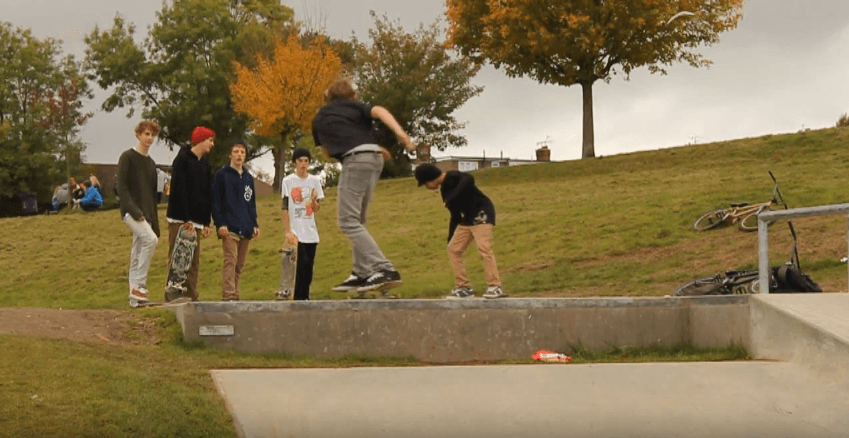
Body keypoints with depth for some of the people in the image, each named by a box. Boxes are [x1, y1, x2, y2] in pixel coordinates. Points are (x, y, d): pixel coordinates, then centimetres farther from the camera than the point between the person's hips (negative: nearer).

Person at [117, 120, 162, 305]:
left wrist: (155, 223, 16)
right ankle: (139, 285, -22)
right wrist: (134, 210, -22)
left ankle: (135, 291, 8)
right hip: (131, 211, -7)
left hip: (145, 215, 7)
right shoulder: (128, 157, -2)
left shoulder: (151, 163, 20)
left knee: (137, 253, 6)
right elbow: (122, 187, -11)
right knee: (150, 239, -25)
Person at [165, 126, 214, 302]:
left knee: (194, 261, 6)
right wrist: (186, 218, -19)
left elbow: (208, 194, 16)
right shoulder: (182, 159, -6)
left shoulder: (205, 164, 17)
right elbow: (179, 190, -14)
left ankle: (191, 297, 9)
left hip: (196, 221, 7)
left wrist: (206, 222, 9)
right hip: (179, 220, -7)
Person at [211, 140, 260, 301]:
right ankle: (229, 296, -21)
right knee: (230, 260, -16)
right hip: (229, 227, -6)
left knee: (240, 264, 7)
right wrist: (220, 223, -13)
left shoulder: (248, 178, 19)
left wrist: (254, 224, 15)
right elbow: (215, 201, -5)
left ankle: (235, 295, 12)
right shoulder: (221, 175, 1)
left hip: (245, 229, 6)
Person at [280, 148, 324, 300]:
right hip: (296, 231, -4)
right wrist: (287, 231, -9)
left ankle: (305, 296, 10)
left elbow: (316, 209, 12)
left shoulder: (314, 181, 10)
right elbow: (285, 208, -3)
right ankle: (299, 298, -9)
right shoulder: (288, 181, 0)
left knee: (309, 266, 3)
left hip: (311, 232, 4)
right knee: (302, 264, -13)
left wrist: (313, 200, -11)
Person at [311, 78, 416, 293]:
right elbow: (379, 111, 1)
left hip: (355, 161, -5)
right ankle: (361, 273, 11)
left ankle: (385, 270, -20)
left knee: (348, 221, -7)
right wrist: (399, 131, -14)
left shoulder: (319, 119, 23)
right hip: (375, 158, 5)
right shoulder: (355, 106, 22)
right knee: (357, 221, 15)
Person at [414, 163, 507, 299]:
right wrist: (450, 238, 19)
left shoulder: (453, 176, -10)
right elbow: (455, 215, 20)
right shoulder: (444, 189, 15)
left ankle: (495, 287, -23)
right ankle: (464, 288, 13)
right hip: (468, 217, 10)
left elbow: (469, 179, -33)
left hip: (482, 213, -10)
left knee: (484, 247, -22)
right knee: (453, 249, 9)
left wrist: (451, 198, -35)